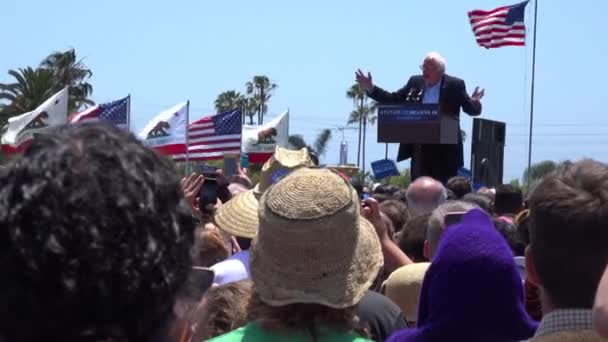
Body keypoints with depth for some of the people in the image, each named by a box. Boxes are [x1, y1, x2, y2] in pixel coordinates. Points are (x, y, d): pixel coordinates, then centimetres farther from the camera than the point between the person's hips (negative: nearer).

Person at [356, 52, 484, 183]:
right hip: (420, 148, 4)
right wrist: (370, 88, 4)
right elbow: (393, 99, 13)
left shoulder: (455, 85, -3)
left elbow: (472, 110, -2)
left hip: (445, 149, -4)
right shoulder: (415, 82, 8)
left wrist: (475, 103, -26)